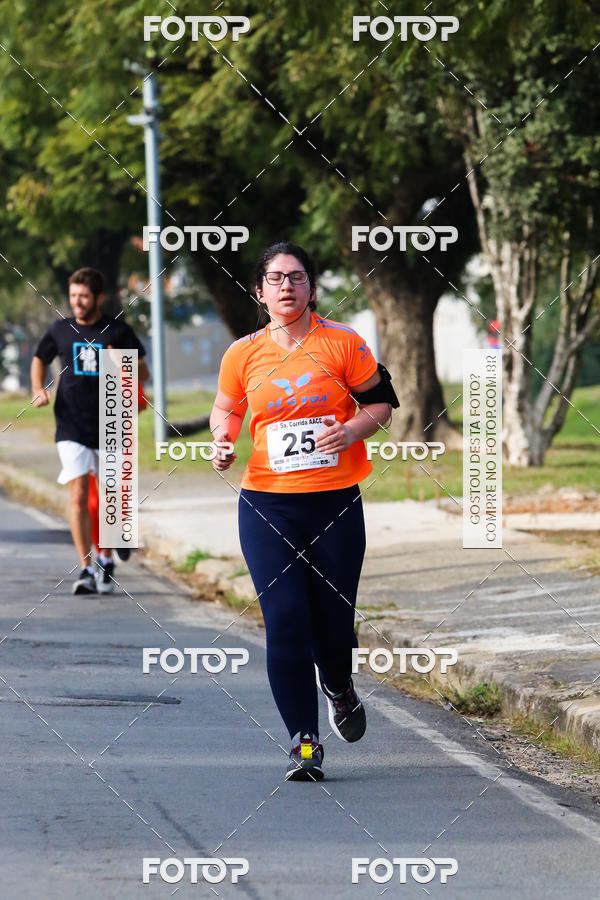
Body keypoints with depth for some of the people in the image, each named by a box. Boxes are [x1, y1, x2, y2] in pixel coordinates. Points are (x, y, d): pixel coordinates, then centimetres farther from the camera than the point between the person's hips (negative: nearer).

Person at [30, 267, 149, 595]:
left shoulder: (118, 331, 0)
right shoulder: (61, 330, 5)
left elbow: (143, 373, 4)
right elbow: (40, 360, 22)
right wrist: (38, 390, 3)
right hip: (72, 428, 0)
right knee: (78, 496, -10)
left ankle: (106, 561, 25)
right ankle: (85, 568, -9)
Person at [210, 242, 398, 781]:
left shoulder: (342, 343, -1)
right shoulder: (243, 355, 4)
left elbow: (381, 400, 8)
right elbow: (225, 409, 21)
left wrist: (353, 429, -11)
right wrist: (223, 443, 0)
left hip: (337, 502, 0)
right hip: (267, 505, 1)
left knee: (333, 619, 3)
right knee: (285, 620, -10)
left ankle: (339, 689, 39)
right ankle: (304, 741, -1)